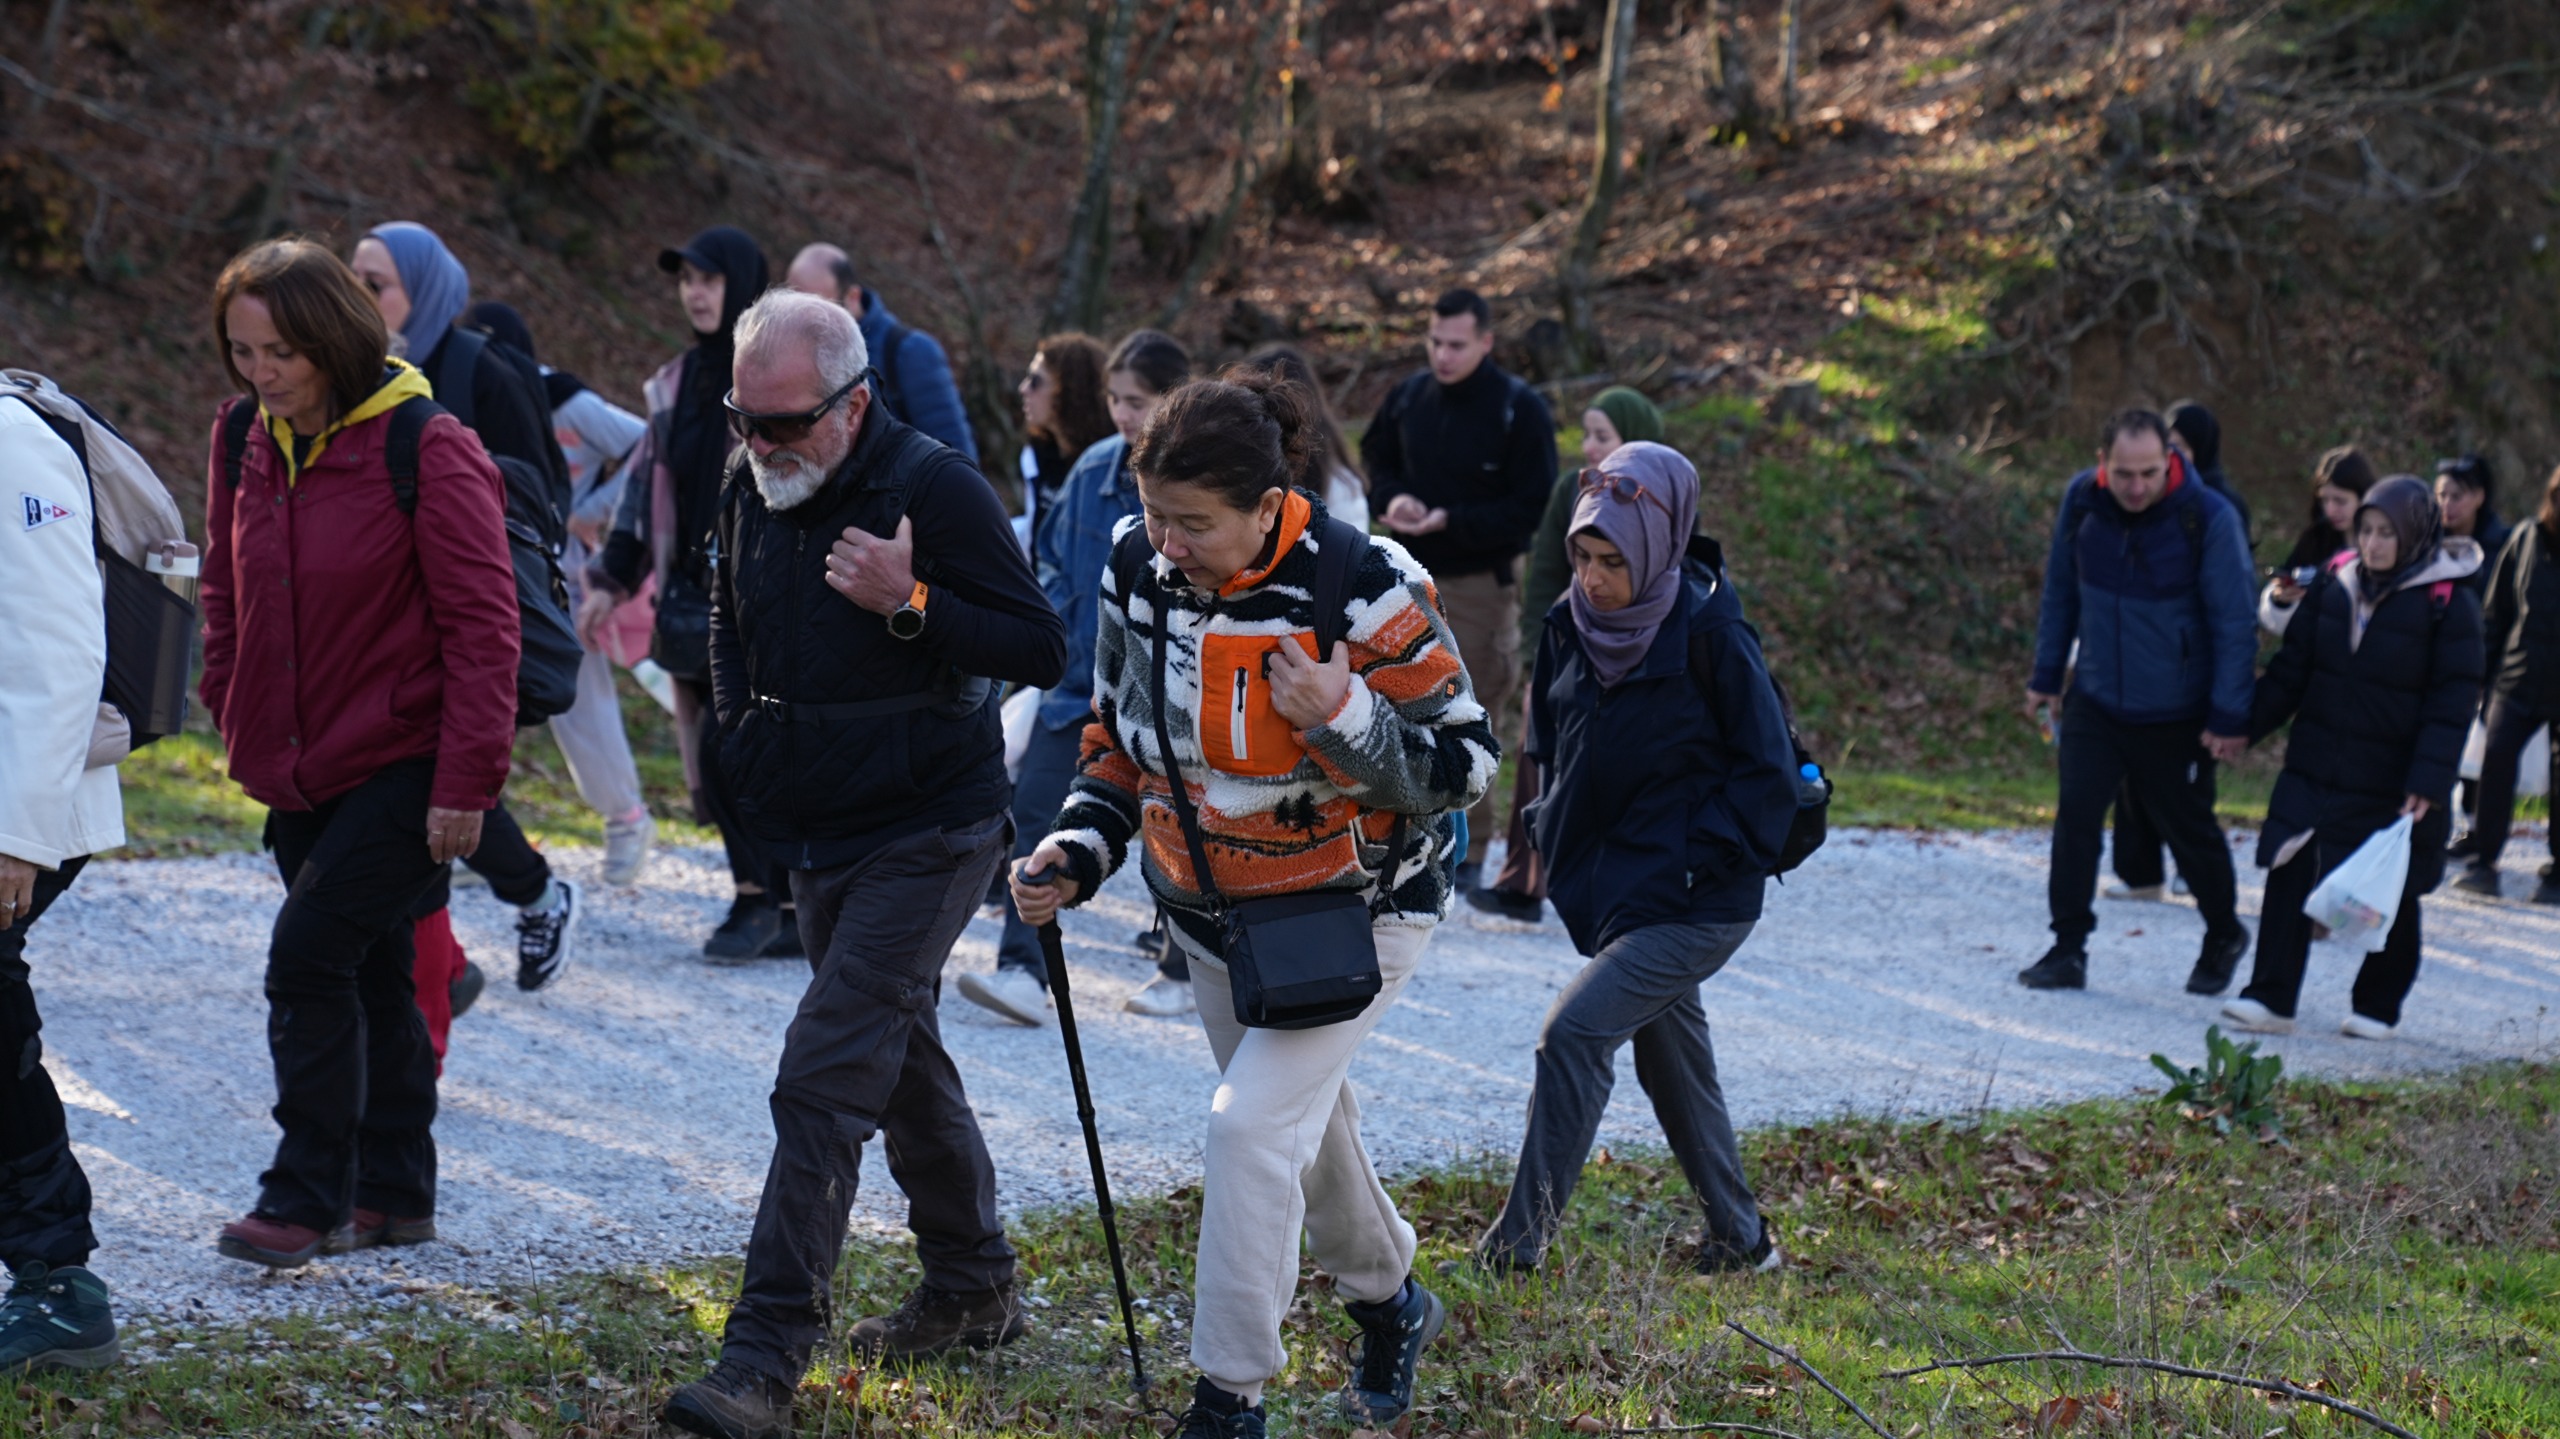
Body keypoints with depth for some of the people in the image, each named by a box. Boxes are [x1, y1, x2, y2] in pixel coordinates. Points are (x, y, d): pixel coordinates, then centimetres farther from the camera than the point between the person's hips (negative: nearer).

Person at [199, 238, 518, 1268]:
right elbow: (228, 593, 18)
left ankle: (308, 1197, -5)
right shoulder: (247, 446, 4)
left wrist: (466, 778, -17)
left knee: (309, 955, -14)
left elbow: (482, 625, -15)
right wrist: (233, 713, 9)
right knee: (367, 977, 15)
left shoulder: (428, 452, -15)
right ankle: (393, 1193, 25)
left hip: (404, 764, -7)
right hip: (300, 771, 7)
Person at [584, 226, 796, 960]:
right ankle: (793, 912, 11)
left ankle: (757, 896, -3)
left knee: (727, 742, -15)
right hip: (698, 596, 6)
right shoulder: (676, 383, 14)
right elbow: (645, 481, 18)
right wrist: (613, 581, 13)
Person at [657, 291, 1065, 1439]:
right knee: (901, 1061, 20)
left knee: (824, 1079, -16)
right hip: (818, 837, 8)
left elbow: (1041, 650, -17)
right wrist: (743, 735, 11)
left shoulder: (933, 488, -16)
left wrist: (912, 602, -27)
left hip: (926, 835, -8)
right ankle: (972, 1290, 36)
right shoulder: (750, 496, 5)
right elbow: (732, 627, 25)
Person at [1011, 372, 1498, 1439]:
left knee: (1251, 1127, -17)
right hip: (1211, 912, 6)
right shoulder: (1139, 577, -10)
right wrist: (1077, 852, -10)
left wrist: (1343, 717, -35)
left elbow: (1462, 768, -19)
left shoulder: (1364, 592, -26)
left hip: (1353, 911, -6)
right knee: (1304, 1125, 21)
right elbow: (1119, 741, 6)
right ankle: (1388, 1301, 48)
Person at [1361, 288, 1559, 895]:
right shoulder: (1409, 397, 4)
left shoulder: (1520, 410, -10)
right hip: (1411, 574, 4)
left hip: (1481, 586, -4)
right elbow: (1375, 459, 19)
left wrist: (1452, 521, -21)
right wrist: (1392, 498, -4)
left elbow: (1532, 508, -11)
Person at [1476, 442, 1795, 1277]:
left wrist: (1700, 860, -16)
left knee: (1573, 1033, -17)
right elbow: (1552, 747, 16)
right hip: (1610, 891, 7)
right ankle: (1740, 1239, 32)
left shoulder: (1706, 635, -17)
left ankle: (1520, 1244, -12)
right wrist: (1560, 845, 5)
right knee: (1671, 1059, 16)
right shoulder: (1570, 625, 1)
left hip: (1696, 902, -7)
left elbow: (1768, 770, -11)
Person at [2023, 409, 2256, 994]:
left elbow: (2234, 626, -11)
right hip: (2096, 702, 3)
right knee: (2076, 816, -9)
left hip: (2177, 714, -3)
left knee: (2189, 829, 10)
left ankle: (2224, 935, 34)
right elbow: (2061, 591, 8)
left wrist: (2228, 716, -12)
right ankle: (2068, 950, 0)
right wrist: (2047, 675, 10)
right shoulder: (2082, 501, -6)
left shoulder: (2208, 518, -18)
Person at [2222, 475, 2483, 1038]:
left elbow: (2454, 701, -11)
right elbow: (2291, 669, 11)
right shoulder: (2337, 584, 4)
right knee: (2288, 877, -2)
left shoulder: (2449, 604, -9)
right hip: (2314, 769, 4)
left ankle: (2377, 1007, 23)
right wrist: (2243, 726, 6)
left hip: (2392, 781, -4)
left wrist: (2429, 781, -18)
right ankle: (2271, 997, 3)